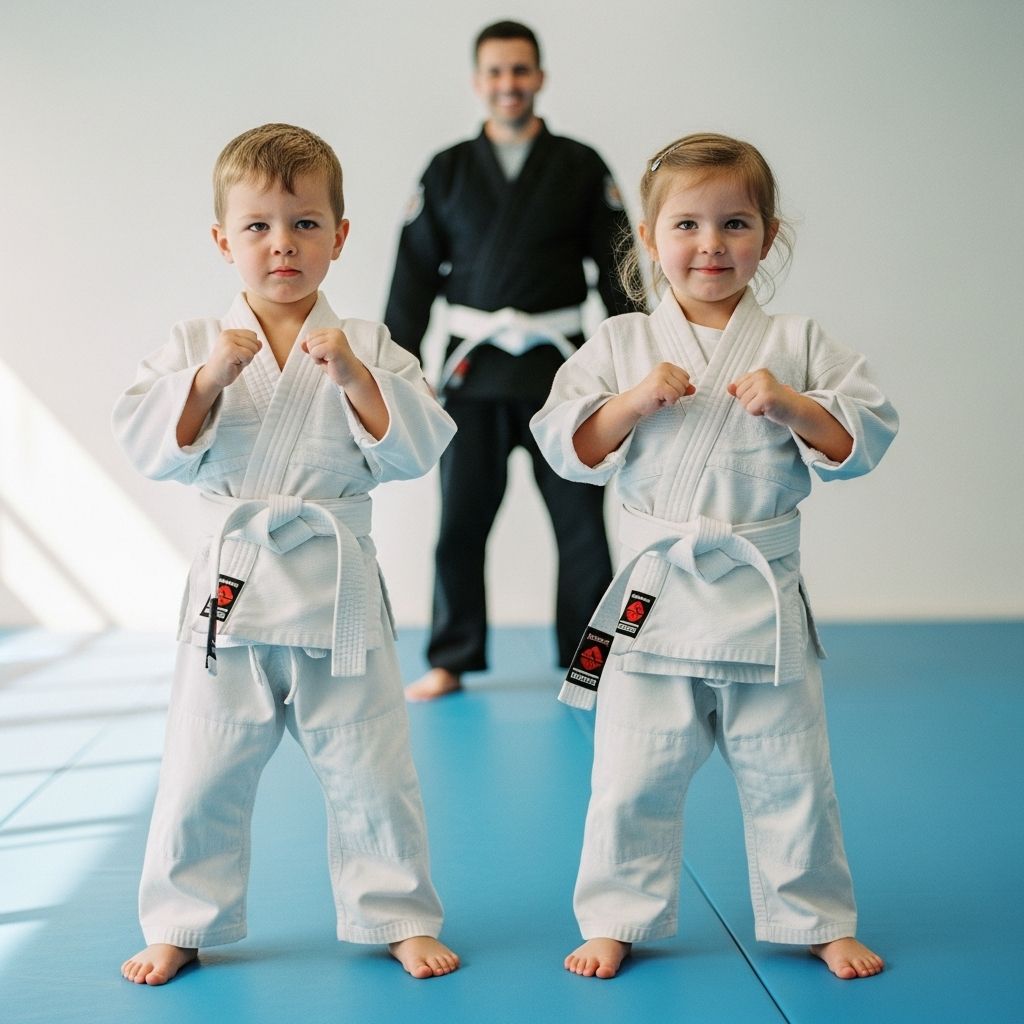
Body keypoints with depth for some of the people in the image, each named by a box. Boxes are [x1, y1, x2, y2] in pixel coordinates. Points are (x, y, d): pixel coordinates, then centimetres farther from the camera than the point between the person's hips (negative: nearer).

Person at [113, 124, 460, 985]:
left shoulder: (367, 347, 2)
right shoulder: (195, 345, 4)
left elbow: (418, 447, -7)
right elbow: (152, 448, -5)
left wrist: (353, 377, -18)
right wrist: (209, 379, -18)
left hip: (336, 588, 0)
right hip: (231, 584, 1)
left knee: (369, 766, 7)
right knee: (203, 769, 7)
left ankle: (399, 916, 25)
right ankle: (181, 923, 26)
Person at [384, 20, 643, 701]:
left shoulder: (581, 168, 5)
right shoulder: (447, 172, 7)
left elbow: (617, 270, 4)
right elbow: (415, 275, 7)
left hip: (558, 369, 0)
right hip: (474, 372, 1)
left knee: (581, 523, 2)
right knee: (461, 522, 4)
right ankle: (453, 660, 18)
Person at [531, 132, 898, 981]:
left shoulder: (797, 343, 2)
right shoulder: (621, 344, 3)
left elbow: (863, 441, -2)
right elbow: (568, 447, 0)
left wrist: (791, 404, -17)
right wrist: (633, 401, -15)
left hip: (764, 599, 0)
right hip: (655, 597, 0)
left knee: (789, 775, 11)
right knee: (633, 776, 7)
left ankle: (818, 921, 30)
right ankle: (616, 918, 25)